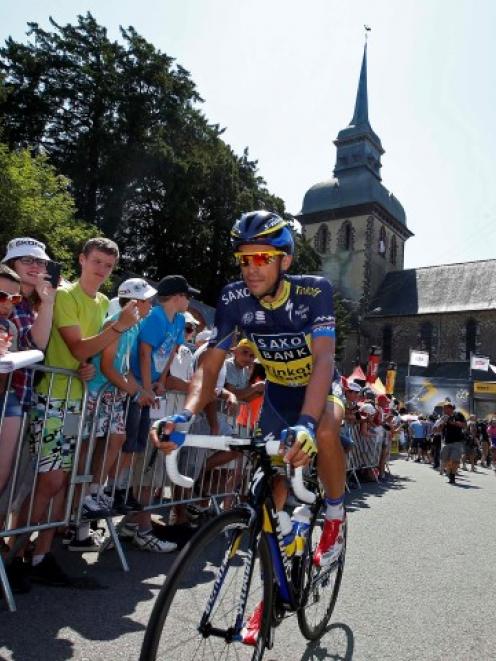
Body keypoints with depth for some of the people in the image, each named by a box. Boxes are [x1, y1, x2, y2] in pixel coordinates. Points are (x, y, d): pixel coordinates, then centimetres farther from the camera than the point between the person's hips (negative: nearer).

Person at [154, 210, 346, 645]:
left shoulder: (313, 291, -27)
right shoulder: (235, 298, -19)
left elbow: (323, 359, -37)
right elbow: (210, 365, -20)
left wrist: (305, 424, -54)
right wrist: (186, 414, -39)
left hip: (320, 386, -2)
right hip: (278, 391, 3)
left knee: (325, 434, -37)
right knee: (272, 493, 0)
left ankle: (335, 518, -6)